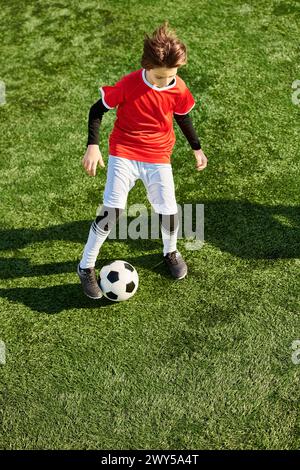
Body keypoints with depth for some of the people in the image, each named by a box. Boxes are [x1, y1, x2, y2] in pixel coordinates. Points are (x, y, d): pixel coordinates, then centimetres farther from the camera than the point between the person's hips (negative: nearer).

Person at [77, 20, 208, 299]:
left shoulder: (178, 89, -7)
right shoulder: (128, 84, -17)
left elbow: (182, 117, 13)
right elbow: (97, 110, -8)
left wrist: (197, 148, 17)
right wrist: (93, 146, -19)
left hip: (158, 157, 3)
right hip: (124, 153, -3)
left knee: (168, 210, -1)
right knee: (111, 210, -15)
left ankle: (171, 252, 33)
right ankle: (86, 266, 1)